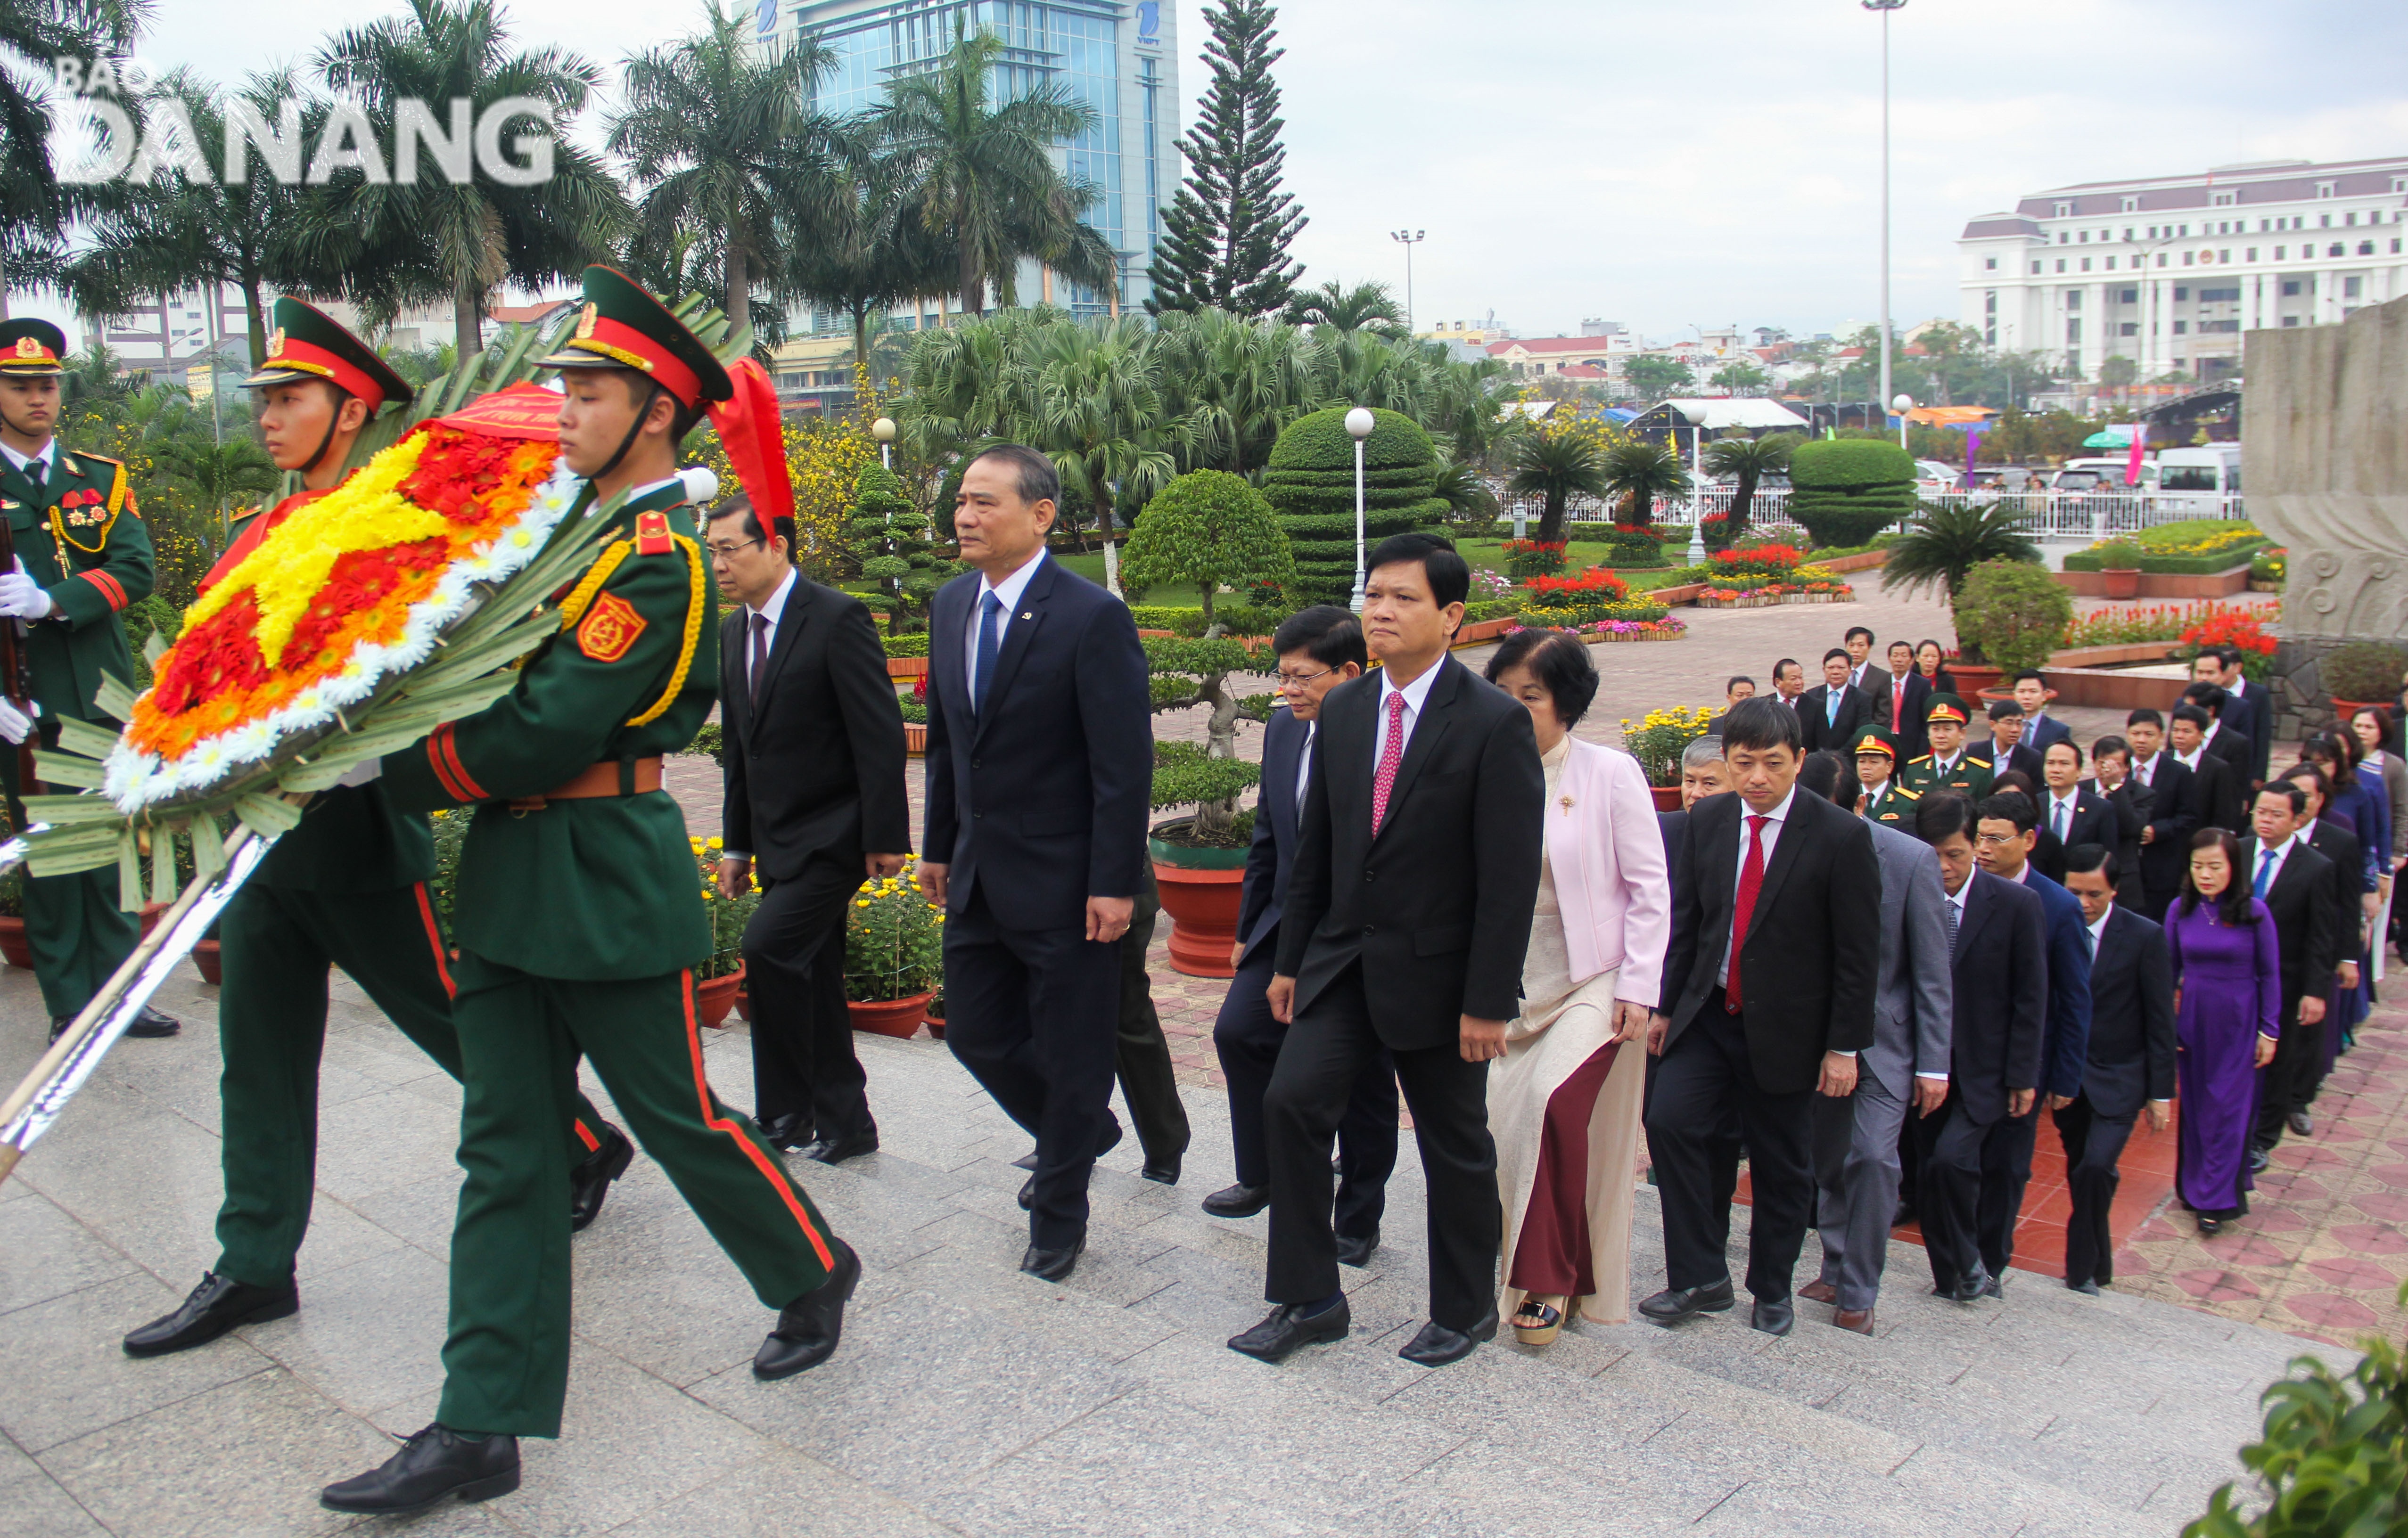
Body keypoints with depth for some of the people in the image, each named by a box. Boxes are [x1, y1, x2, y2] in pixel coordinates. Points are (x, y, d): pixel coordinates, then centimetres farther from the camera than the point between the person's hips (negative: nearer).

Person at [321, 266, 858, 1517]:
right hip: (512, 873, 9)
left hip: (607, 880, -8)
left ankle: (814, 1275, 33)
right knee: (504, 1146, 8)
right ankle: (482, 1429, 15)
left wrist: (387, 772, -14)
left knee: (678, 1117, 7)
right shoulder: (572, 523, 13)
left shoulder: (660, 556, -15)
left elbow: (549, 730, -21)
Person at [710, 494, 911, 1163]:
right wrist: (737, 843, 16)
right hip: (778, 838, 8)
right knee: (812, 980, 11)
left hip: (834, 832, -8)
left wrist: (886, 837, -18)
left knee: (769, 945, -19)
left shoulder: (838, 619, -13)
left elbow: (880, 734, -16)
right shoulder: (733, 631, 11)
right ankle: (844, 1125, 21)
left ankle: (785, 1112, -6)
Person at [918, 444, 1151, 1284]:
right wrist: (940, 845, 15)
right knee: (975, 1032, 15)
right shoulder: (951, 605, 6)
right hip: (979, 878, 7)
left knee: (1070, 1056, 7)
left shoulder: (1092, 617, -16)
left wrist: (1114, 884, -18)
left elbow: (1125, 764, -17)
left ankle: (1057, 1219, 27)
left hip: (1063, 884, -7)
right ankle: (1079, 1133, 42)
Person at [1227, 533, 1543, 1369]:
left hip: (1436, 972, -5)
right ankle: (1309, 1301, 11)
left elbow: (1510, 876, -15)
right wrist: (1290, 960, 9)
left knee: (1455, 1146, 9)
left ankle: (1464, 1312, 30)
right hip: (1344, 957, 5)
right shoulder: (1343, 709, 4)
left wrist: (1488, 1001, -16)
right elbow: (1315, 847, 10)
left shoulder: (1495, 722, -14)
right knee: (1292, 1102, -5)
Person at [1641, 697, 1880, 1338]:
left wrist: (1844, 1046, -9)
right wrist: (1666, 1003, 8)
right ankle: (1700, 1278, 1)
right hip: (1708, 1015, 3)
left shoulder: (1841, 836, -11)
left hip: (1785, 1029, -3)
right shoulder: (1708, 820, 1)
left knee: (1782, 1166, 9)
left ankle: (1772, 1290, 30)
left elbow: (1859, 953, -9)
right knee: (1670, 1119, -13)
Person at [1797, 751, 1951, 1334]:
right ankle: (1838, 1271, 31)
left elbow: (1933, 970, -7)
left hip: (1883, 1037, -3)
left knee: (1872, 1157, -11)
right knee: (1829, 1163, 10)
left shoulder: (1910, 859, -13)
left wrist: (1934, 1063, -8)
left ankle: (1858, 1295, 4)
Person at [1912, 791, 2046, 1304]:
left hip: (1984, 1069, -3)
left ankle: (1968, 1263, 7)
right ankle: (1951, 1278, 24)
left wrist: (2022, 1076, -6)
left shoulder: (2018, 905, -7)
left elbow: (2031, 998, -4)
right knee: (1932, 1175, 7)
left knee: (1952, 1158, -17)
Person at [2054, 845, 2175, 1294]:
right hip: (2065, 1075, 3)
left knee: (2096, 1167, -18)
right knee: (2081, 1170, 13)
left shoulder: (2145, 937, -10)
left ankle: (2082, 1269, -1)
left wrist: (2161, 1092, -5)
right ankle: (2097, 1265, 34)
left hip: (2118, 1077, -3)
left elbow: (2159, 1020, -5)